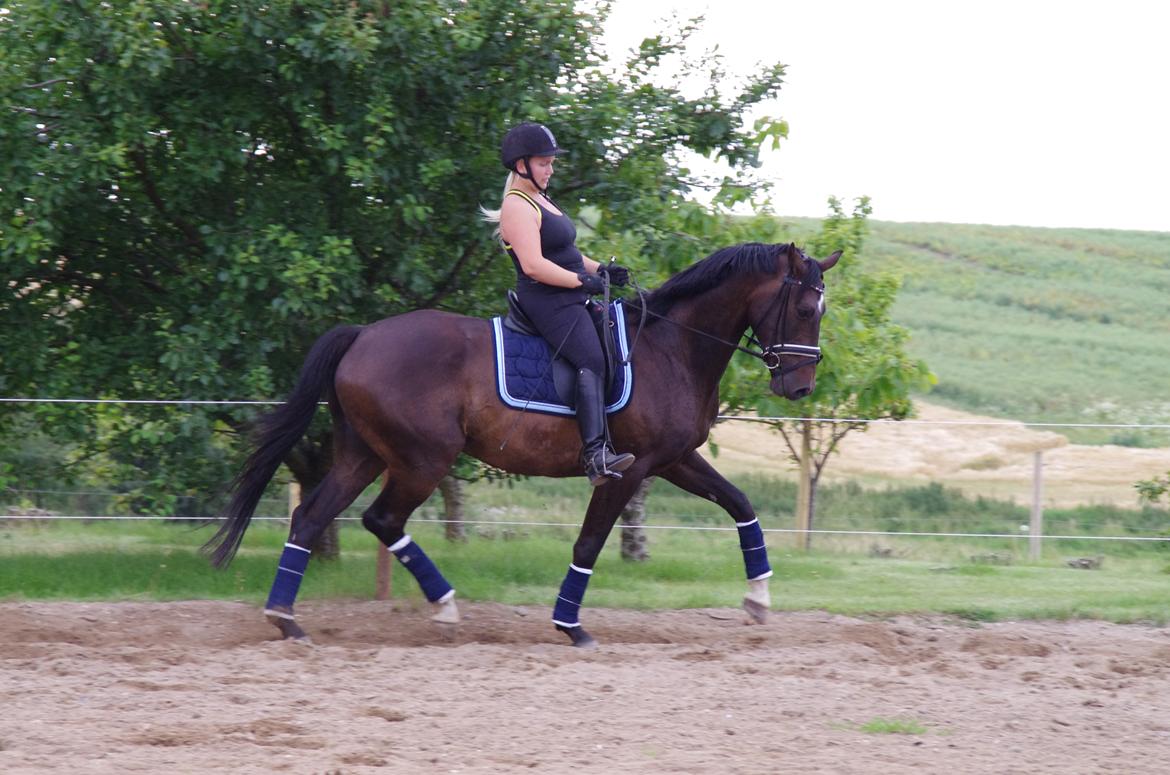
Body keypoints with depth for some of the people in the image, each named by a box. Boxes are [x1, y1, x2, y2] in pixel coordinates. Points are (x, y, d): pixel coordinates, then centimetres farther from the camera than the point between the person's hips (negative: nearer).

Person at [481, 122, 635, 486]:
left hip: (569, 300, 11)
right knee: (592, 361, -26)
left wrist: (600, 269, 13)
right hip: (547, 302, -11)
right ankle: (596, 454, -41)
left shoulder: (539, 202, 21)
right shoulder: (517, 207, -12)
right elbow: (533, 264, -22)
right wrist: (583, 281, -20)